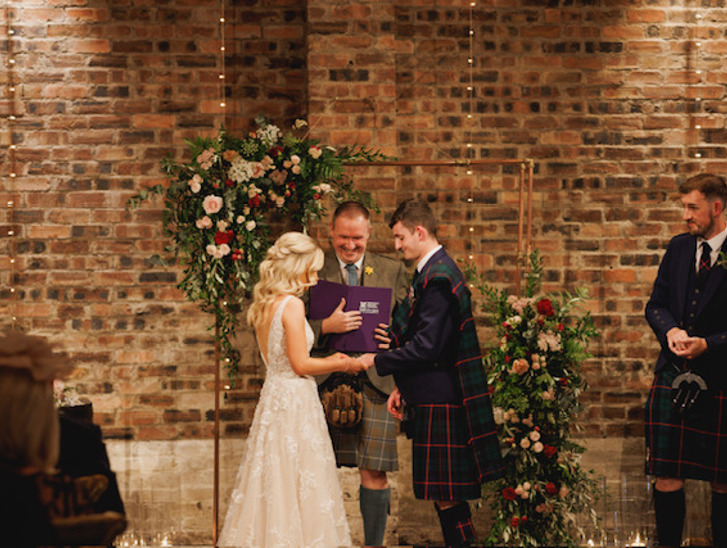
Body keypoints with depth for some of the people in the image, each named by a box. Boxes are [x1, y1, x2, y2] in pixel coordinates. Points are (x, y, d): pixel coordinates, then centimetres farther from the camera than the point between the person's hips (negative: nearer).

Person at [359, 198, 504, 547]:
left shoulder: (438, 277, -17)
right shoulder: (434, 272, 15)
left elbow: (426, 348, -22)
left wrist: (377, 361, -12)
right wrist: (403, 388, 17)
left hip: (440, 404, -10)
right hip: (430, 397, 10)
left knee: (446, 497, -6)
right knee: (446, 497, 13)